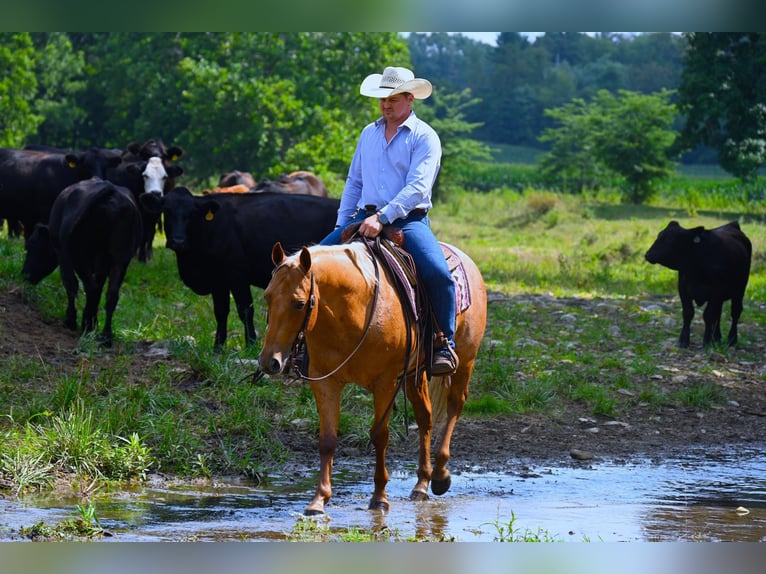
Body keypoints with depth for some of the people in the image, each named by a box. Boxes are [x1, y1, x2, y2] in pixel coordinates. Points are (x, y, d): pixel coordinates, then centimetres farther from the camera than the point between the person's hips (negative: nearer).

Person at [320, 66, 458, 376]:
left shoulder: (424, 137, -3)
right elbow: (353, 183, 23)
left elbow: (417, 188, -15)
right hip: (365, 217, 5)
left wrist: (383, 217, -26)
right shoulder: (368, 134, 16)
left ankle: (445, 344, -14)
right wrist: (342, 223, 11)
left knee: (437, 273, -30)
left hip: (408, 220, -5)